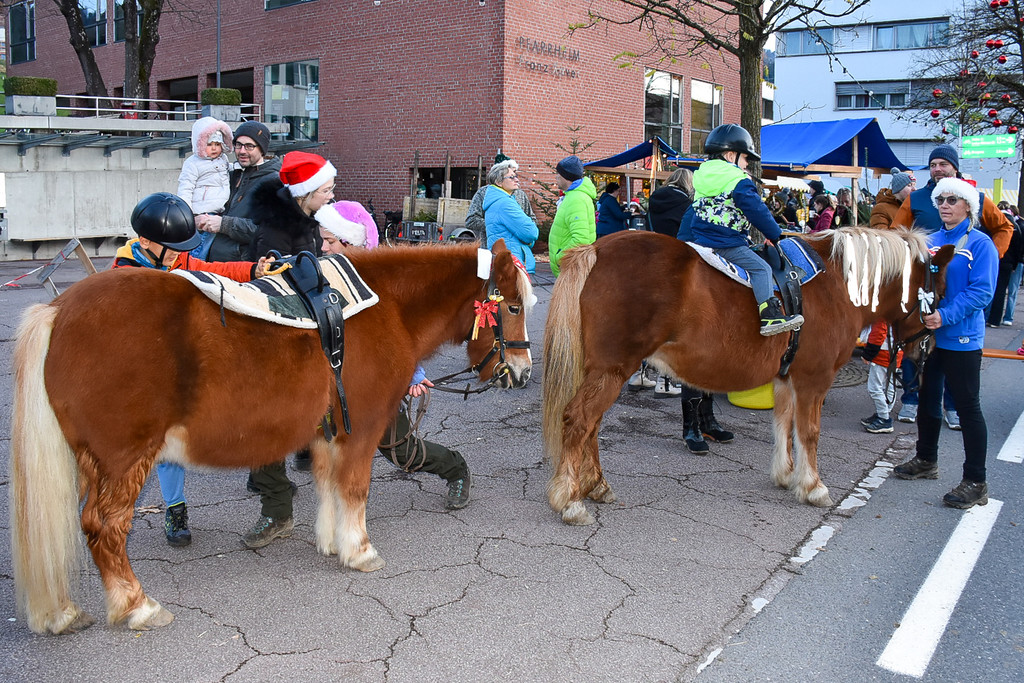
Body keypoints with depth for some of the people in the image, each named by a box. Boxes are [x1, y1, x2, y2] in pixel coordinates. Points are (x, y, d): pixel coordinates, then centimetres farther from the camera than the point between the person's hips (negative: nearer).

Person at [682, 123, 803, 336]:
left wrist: (683, 238, 30)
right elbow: (757, 212, -11)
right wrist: (775, 235, -1)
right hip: (727, 244, -9)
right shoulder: (739, 182, -11)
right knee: (760, 268, -9)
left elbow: (691, 213, 22)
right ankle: (770, 316, -19)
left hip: (700, 239, 9)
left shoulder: (701, 179, 15)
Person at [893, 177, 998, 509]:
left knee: (968, 407, 0)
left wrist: (946, 315, -27)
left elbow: (981, 292, -17)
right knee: (927, 397, 18)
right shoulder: (930, 240, 7)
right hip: (928, 332, 7)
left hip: (962, 338, -6)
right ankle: (926, 460, 36)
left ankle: (975, 482, 8)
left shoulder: (980, 244, -10)